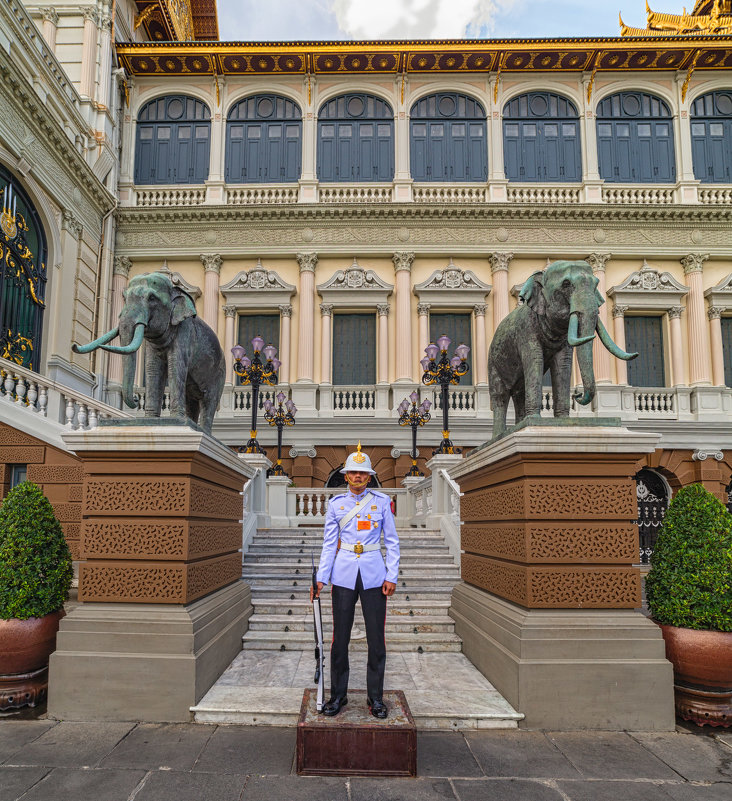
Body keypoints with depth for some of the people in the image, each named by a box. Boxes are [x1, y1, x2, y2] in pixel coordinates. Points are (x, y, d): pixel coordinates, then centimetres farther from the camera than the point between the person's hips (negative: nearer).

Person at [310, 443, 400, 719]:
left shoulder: (382, 501, 1)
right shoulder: (335, 504, 4)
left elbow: (392, 541, 3)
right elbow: (329, 544, 5)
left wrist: (392, 576, -4)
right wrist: (321, 578, -2)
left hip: (374, 574, 0)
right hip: (344, 574, 1)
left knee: (376, 637, 4)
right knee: (340, 636, 6)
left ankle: (375, 697, 19)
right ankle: (338, 694, 21)